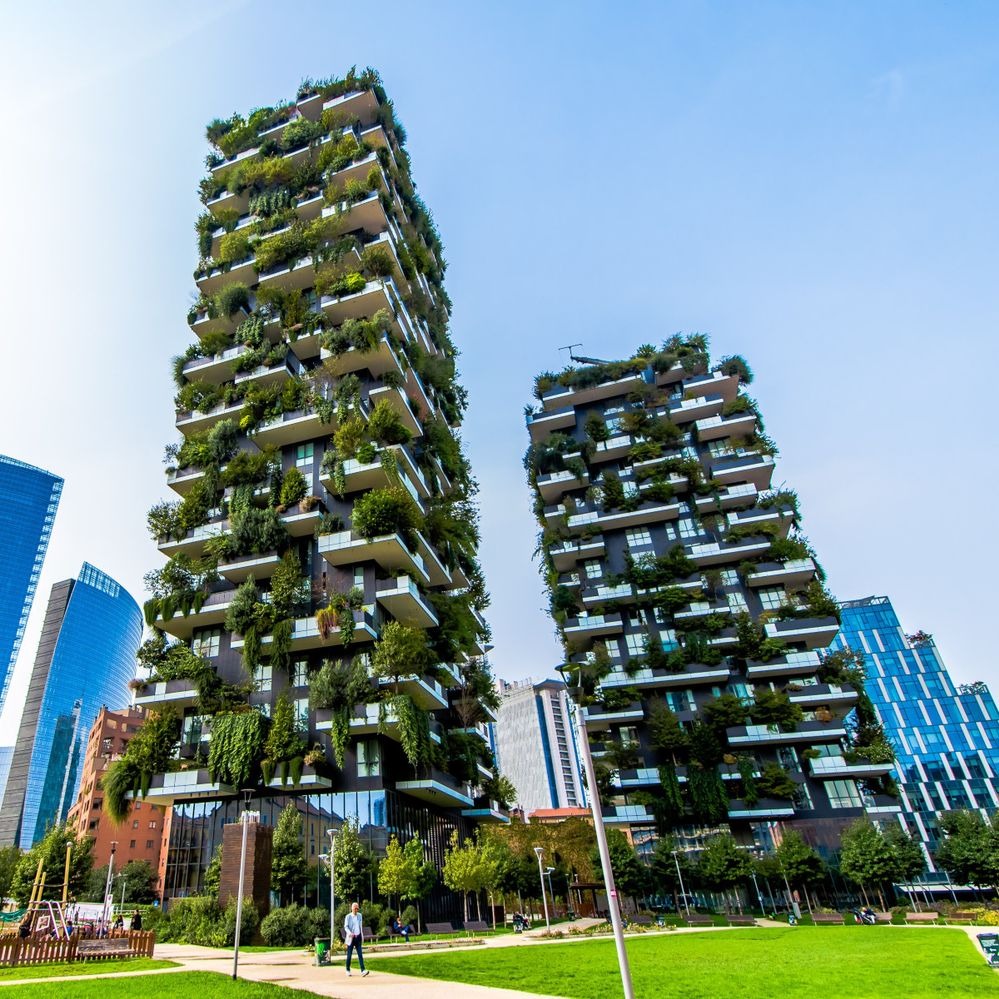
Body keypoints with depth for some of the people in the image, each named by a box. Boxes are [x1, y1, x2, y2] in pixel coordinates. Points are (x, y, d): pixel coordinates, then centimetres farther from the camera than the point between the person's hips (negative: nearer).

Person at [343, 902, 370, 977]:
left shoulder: (359, 915, 8)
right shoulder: (348, 916, -6)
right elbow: (345, 926, -10)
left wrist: (362, 936, 13)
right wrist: (349, 933, -28)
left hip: (358, 937, 3)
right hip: (351, 937, -3)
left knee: (360, 954, -4)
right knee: (349, 954, 5)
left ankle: (363, 970, -10)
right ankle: (348, 970, 22)